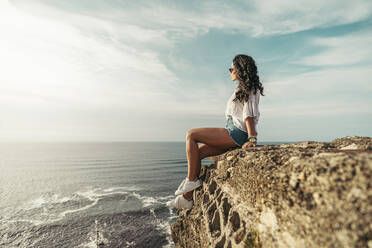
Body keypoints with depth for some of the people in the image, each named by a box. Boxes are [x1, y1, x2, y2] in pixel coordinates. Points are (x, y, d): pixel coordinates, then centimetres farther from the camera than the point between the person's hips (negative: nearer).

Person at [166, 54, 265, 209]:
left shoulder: (248, 88, -4)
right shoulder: (244, 89, 24)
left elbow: (249, 116, -16)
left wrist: (252, 139, -23)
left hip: (237, 133, -9)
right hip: (234, 133, 9)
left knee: (191, 135, -12)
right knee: (198, 152, 2)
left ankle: (192, 180, -7)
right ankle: (187, 198, 7)